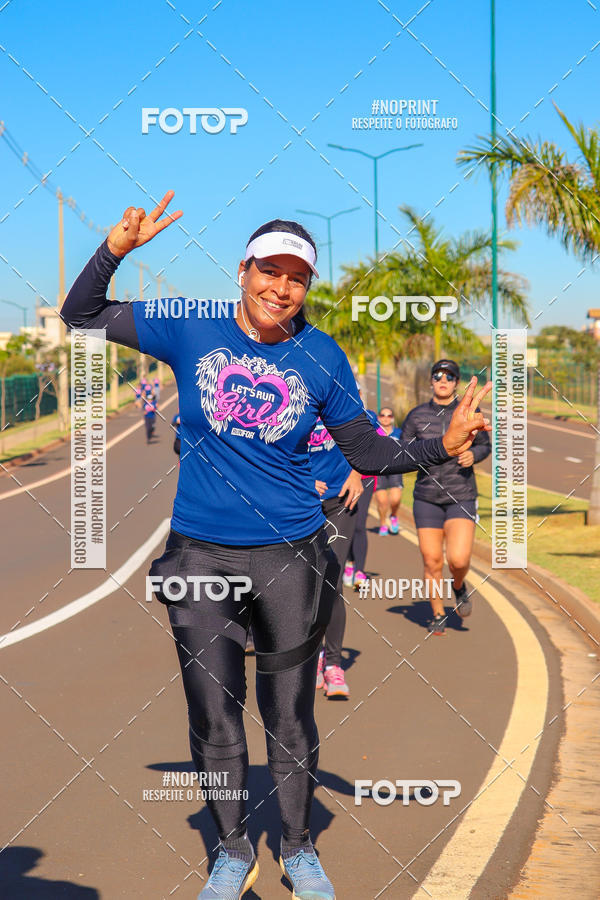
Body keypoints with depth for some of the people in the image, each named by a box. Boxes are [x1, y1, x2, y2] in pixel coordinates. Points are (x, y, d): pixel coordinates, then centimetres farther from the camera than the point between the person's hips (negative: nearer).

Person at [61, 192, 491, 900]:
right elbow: (81, 316, 4)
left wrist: (443, 446, -8)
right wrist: (116, 248, -12)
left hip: (291, 555, 0)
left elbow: (366, 453, 7)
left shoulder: (321, 358, 0)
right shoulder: (191, 332, -2)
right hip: (200, 552, 0)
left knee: (290, 717, 10)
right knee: (214, 720, 8)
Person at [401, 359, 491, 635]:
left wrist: (473, 454, -10)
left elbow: (485, 445, 12)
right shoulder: (417, 415, 2)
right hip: (427, 496, 1)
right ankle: (437, 615, 23)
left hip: (462, 496, -1)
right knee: (432, 562, 2)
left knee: (459, 559, -16)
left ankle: (459, 586, 19)